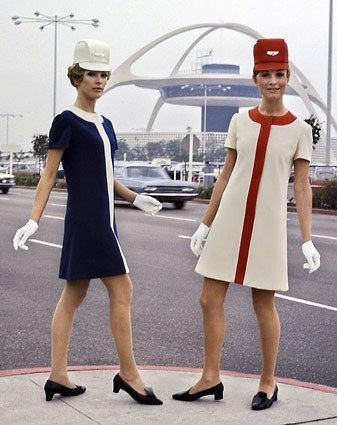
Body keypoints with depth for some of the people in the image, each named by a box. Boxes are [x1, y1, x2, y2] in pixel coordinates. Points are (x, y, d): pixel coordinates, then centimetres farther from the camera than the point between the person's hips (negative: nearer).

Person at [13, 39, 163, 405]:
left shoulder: (104, 125, 16)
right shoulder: (66, 121, -7)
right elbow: (49, 175, -8)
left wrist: (135, 198, 22)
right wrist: (33, 220, -14)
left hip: (103, 218, 8)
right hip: (86, 219, -8)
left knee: (73, 295, 9)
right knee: (121, 290, -6)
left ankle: (58, 376, 14)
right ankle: (128, 373, 5)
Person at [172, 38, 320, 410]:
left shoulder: (299, 129, 0)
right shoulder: (240, 122, 6)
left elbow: (302, 187, 0)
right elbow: (226, 175, 11)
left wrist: (307, 240, -6)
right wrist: (205, 224, 10)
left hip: (268, 224, -3)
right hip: (229, 221, 3)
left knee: (263, 305, 4)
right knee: (210, 300, 4)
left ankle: (268, 382, 20)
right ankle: (211, 378, 17)